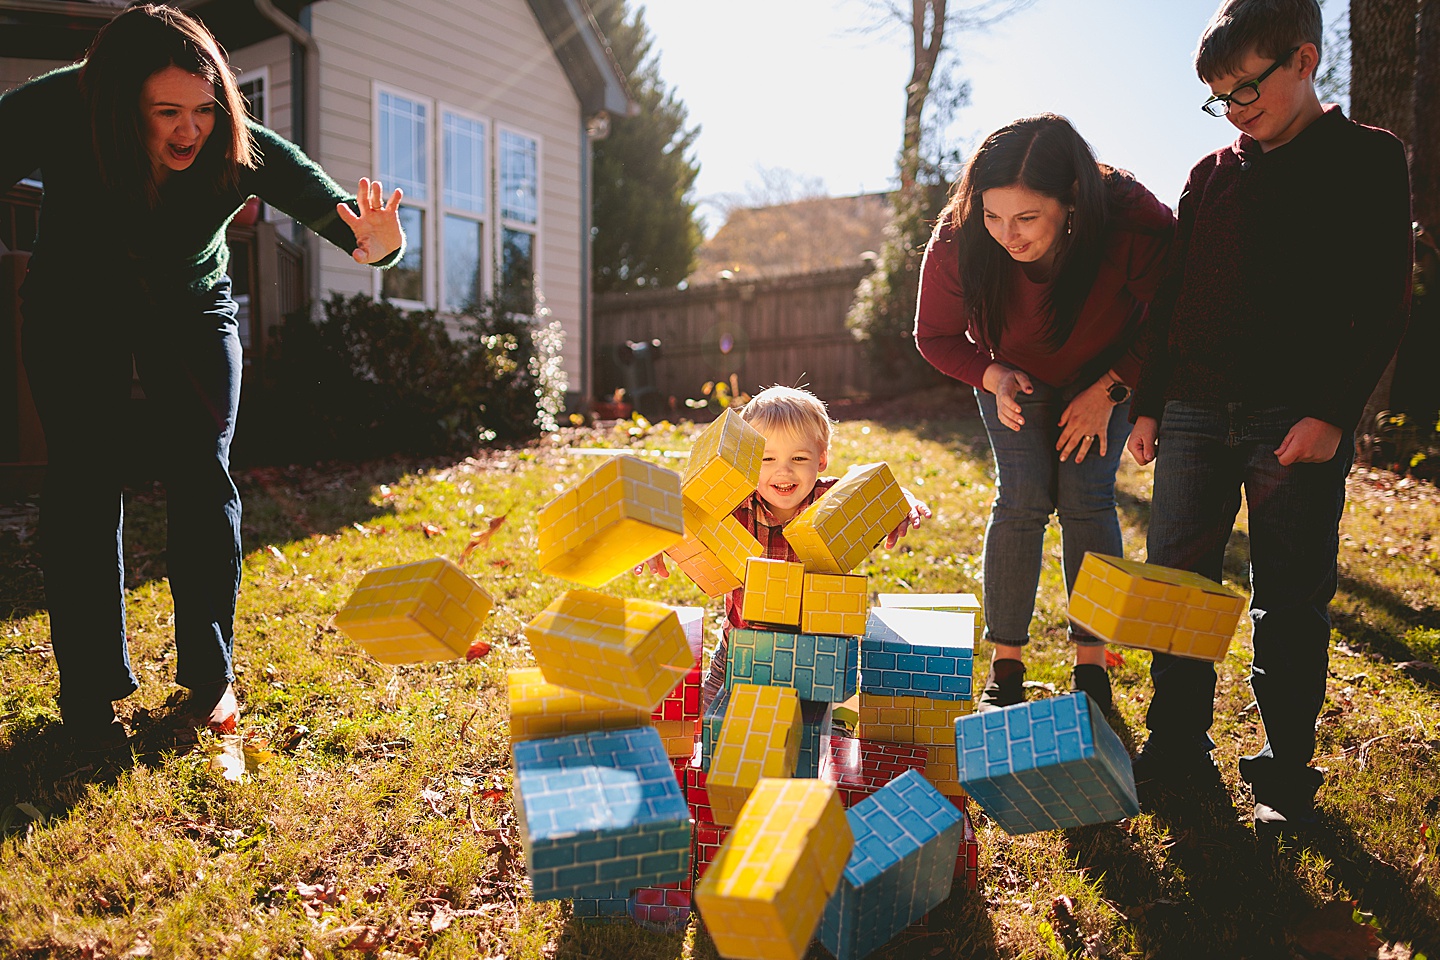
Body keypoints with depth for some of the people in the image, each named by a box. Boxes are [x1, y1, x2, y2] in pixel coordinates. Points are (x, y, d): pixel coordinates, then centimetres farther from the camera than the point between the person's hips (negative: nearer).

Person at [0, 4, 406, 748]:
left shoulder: (244, 151, -30)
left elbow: (334, 207, -33)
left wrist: (375, 243, -57)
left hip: (192, 309, 1)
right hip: (75, 310, 0)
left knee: (202, 480, -7)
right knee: (85, 483, -7)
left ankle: (209, 677, 5)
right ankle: (90, 693, 2)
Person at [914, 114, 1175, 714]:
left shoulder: (1137, 227, -35)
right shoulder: (957, 244, -31)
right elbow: (934, 336, -12)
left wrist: (1107, 393, -20)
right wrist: (993, 377, -27)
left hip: (1106, 375, 0)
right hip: (1012, 376, 1)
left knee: (1086, 498, -10)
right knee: (1023, 497, -11)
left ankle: (1091, 667, 3)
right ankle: (1005, 669, -1)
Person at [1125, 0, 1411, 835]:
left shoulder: (1367, 160, 3)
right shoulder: (1211, 176, 15)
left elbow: (1385, 304, -4)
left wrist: (1333, 413, -14)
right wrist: (1149, 405, 10)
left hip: (1299, 421, -4)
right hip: (1194, 416, 4)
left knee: (1292, 602, 3)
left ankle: (1287, 774, 17)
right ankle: (1179, 750, 18)